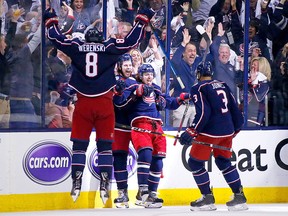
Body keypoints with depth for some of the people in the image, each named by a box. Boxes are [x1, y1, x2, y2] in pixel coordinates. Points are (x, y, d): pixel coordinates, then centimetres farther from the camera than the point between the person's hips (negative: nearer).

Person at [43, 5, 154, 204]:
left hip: (83, 103, 1)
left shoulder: (76, 47, 4)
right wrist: (142, 19, 16)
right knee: (105, 145, 6)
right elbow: (132, 40, 3)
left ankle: (76, 183, 1)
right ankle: (105, 184, -2)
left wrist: (51, 20, 30)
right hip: (105, 104, -1)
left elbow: (55, 38, 13)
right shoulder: (110, 47, 1)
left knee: (79, 144, 8)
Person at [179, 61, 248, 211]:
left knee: (195, 162, 5)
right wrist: (236, 128, 28)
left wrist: (191, 132, -16)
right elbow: (234, 108, 16)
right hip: (227, 132, 7)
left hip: (210, 132, -7)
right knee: (224, 162, 19)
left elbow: (203, 113, -17)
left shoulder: (198, 88, -7)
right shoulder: (222, 85, 14)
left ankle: (207, 199, 3)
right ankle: (239, 197, 13)